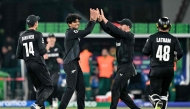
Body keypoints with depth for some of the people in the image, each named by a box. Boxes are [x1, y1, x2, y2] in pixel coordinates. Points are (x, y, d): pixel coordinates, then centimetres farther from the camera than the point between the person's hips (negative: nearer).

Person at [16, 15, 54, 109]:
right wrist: (47, 48, 7)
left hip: (28, 65, 7)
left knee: (39, 88, 16)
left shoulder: (22, 37, 10)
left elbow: (18, 55, 10)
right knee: (49, 87, -4)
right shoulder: (38, 35, -7)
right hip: (38, 64, -7)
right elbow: (42, 51, -14)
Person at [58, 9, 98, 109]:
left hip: (75, 63, 10)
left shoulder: (74, 33, 16)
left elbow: (86, 31, 14)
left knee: (81, 88, 11)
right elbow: (87, 31, -16)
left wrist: (92, 20, 3)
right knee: (71, 88, -14)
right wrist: (93, 20, -7)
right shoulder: (71, 32, -12)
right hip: (70, 64, -10)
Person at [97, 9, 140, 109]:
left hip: (126, 68, -9)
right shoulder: (119, 36, 12)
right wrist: (100, 20, -8)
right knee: (122, 93, 11)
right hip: (121, 67, 9)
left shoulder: (129, 36, -11)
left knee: (115, 89, -14)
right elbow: (108, 30, 7)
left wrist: (105, 20, -20)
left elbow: (116, 30, -22)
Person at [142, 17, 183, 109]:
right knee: (164, 91, 18)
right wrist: (175, 58, 14)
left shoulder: (152, 37, -3)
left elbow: (145, 52, -8)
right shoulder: (173, 39, -1)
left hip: (156, 69, -2)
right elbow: (180, 53, -7)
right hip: (169, 69, 2)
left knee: (155, 92, -3)